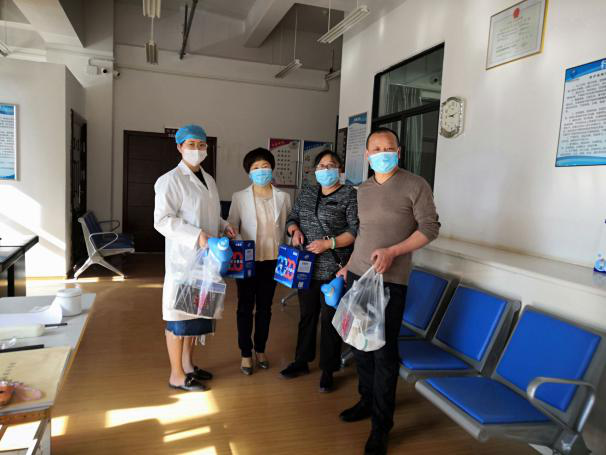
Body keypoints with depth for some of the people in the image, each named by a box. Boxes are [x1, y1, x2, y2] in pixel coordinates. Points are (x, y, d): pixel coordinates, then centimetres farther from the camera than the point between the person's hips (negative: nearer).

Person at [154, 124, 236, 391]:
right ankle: (177, 376, 15)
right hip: (183, 258, -8)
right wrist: (198, 236, -25)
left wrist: (223, 226, 4)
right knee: (179, 314, 2)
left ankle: (188, 364, 32)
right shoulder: (171, 180, -11)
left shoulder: (208, 179, 14)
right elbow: (162, 220, -18)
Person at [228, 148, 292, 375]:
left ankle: (260, 350, 31)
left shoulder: (283, 197, 3)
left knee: (265, 307, 14)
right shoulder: (239, 197, -3)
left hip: (272, 260, 2)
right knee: (245, 307, 7)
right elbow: (232, 227, 0)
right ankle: (246, 354, 22)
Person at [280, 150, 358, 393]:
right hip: (307, 268, 5)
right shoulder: (307, 193, 12)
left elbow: (356, 231, -12)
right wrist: (295, 230, -3)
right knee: (307, 315, 17)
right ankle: (301, 361, 33)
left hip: (333, 270, -5)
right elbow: (292, 218, 19)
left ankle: (328, 370, 20)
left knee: (329, 318, 4)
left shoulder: (349, 195, -6)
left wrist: (329, 243, -20)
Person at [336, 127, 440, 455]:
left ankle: (382, 424, 15)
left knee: (384, 351, -1)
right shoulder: (363, 190, 12)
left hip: (390, 281, -6)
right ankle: (367, 400, 35)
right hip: (357, 276, 6)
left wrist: (392, 252, -19)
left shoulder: (415, 185, -5)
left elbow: (430, 228, -9)